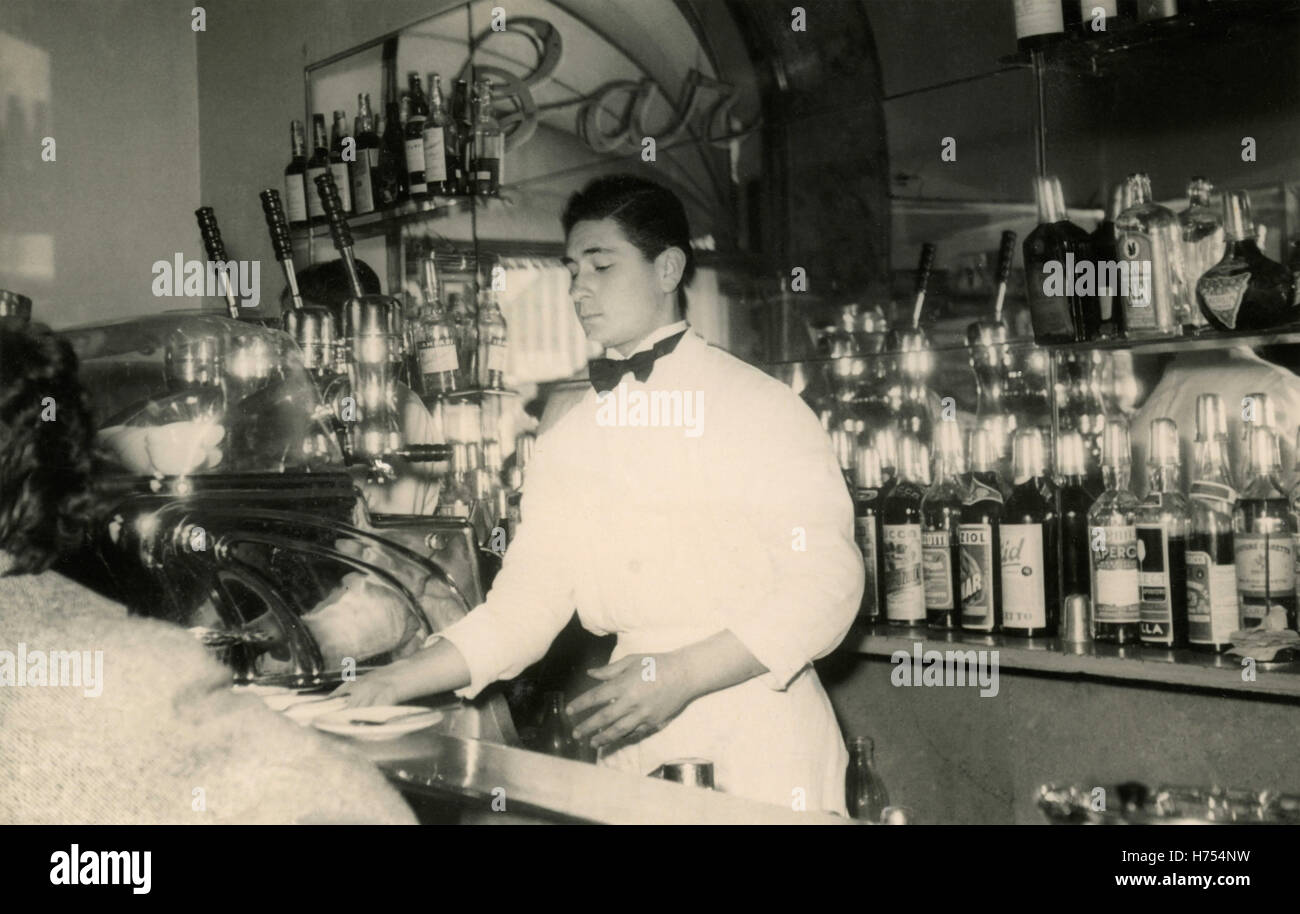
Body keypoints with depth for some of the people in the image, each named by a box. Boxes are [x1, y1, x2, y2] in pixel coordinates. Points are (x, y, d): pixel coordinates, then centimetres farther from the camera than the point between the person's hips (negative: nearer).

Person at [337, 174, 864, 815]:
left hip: (760, 740, -3)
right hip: (633, 751, 4)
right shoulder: (566, 443, 10)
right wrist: (397, 682, -4)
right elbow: (521, 608, 8)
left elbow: (825, 582, -11)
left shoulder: (760, 407, -4)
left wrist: (681, 676, -20)